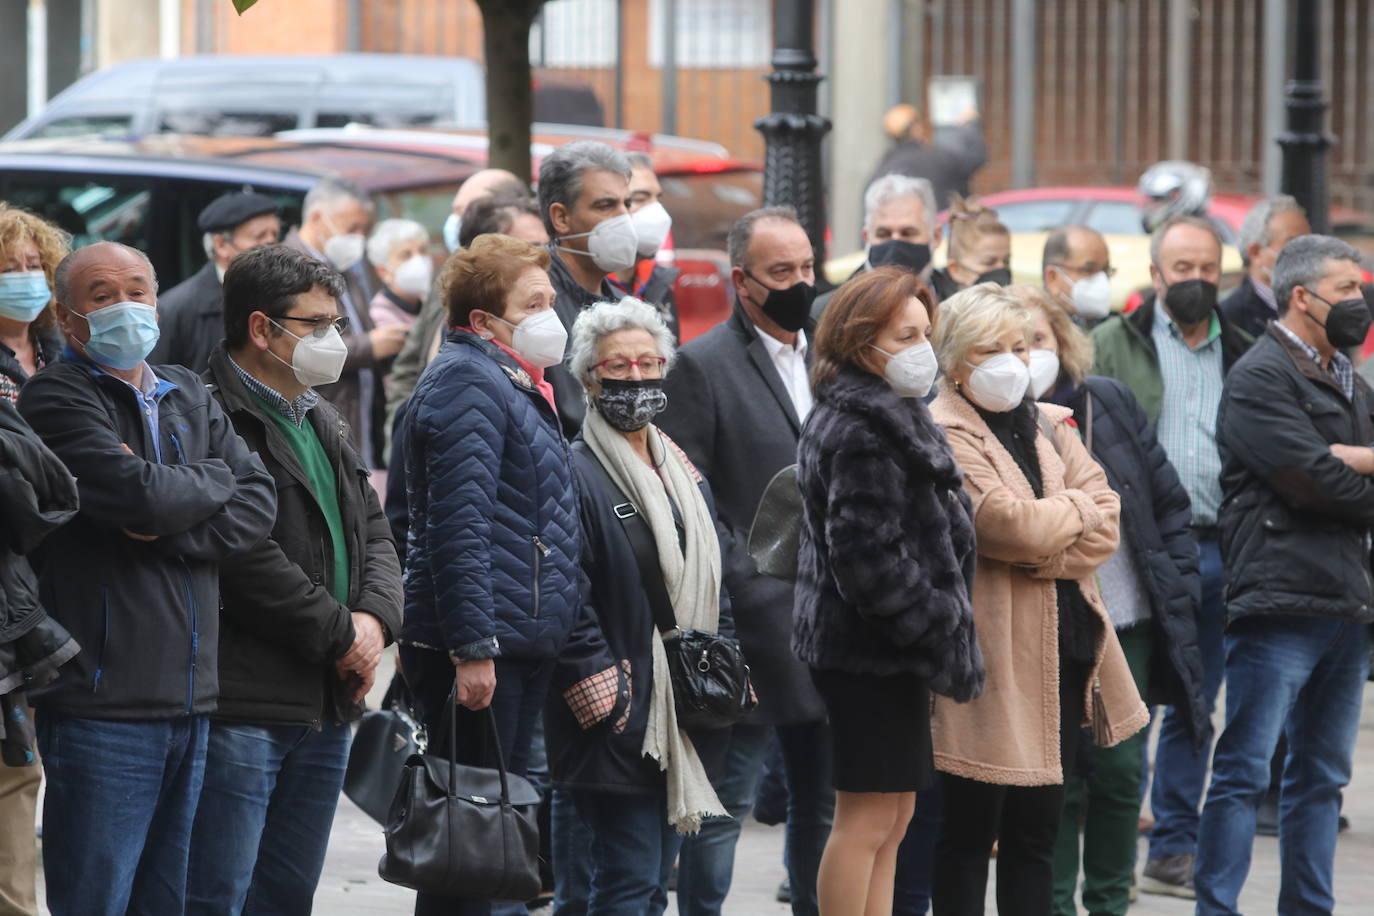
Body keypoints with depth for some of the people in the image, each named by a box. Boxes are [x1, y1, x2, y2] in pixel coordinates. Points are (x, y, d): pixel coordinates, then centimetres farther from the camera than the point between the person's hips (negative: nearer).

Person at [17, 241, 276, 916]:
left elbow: (258, 505, 6)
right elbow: (138, 494, -18)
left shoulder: (188, 396, 17)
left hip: (193, 697, 6)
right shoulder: (56, 398, -4)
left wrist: (169, 532, -11)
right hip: (104, 702, -6)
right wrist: (213, 481, 2)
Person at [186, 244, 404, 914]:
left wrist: (375, 618, -2)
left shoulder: (320, 421, 20)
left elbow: (374, 533, 19)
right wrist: (341, 634, -11)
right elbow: (246, 557, -20)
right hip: (242, 703, -10)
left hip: (327, 705, 10)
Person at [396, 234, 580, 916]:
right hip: (479, 650, -10)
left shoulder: (516, 385, 21)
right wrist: (471, 648, -25)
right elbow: (457, 526, -21)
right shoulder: (467, 384, -13)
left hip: (523, 647, 10)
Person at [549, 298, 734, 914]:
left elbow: (714, 586, 24)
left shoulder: (684, 476, 17)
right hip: (619, 724, -8)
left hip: (684, 719, 8)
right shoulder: (575, 475, -9)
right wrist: (601, 689, -19)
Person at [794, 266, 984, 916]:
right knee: (869, 818, -7)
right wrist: (939, 634, -18)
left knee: (895, 814, 14)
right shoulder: (861, 434, -18)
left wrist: (939, 630, 16)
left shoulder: (890, 418, 17)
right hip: (869, 648, -11)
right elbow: (869, 556, -23)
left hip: (890, 646, 11)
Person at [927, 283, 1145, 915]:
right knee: (970, 832, -1)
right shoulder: (944, 435, -9)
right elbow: (1012, 523, -20)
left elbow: (1105, 526, 5)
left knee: (1037, 833, 10)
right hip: (992, 653, -7)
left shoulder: (1048, 426, 15)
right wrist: (1076, 508, -2)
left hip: (1062, 645, 7)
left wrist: (1042, 555, -12)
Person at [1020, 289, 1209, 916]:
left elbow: (1169, 503, 9)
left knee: (1120, 773, 6)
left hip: (1130, 626, 3)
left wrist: (1178, 594, 4)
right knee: (1058, 781, 1)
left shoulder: (1110, 404, 3)